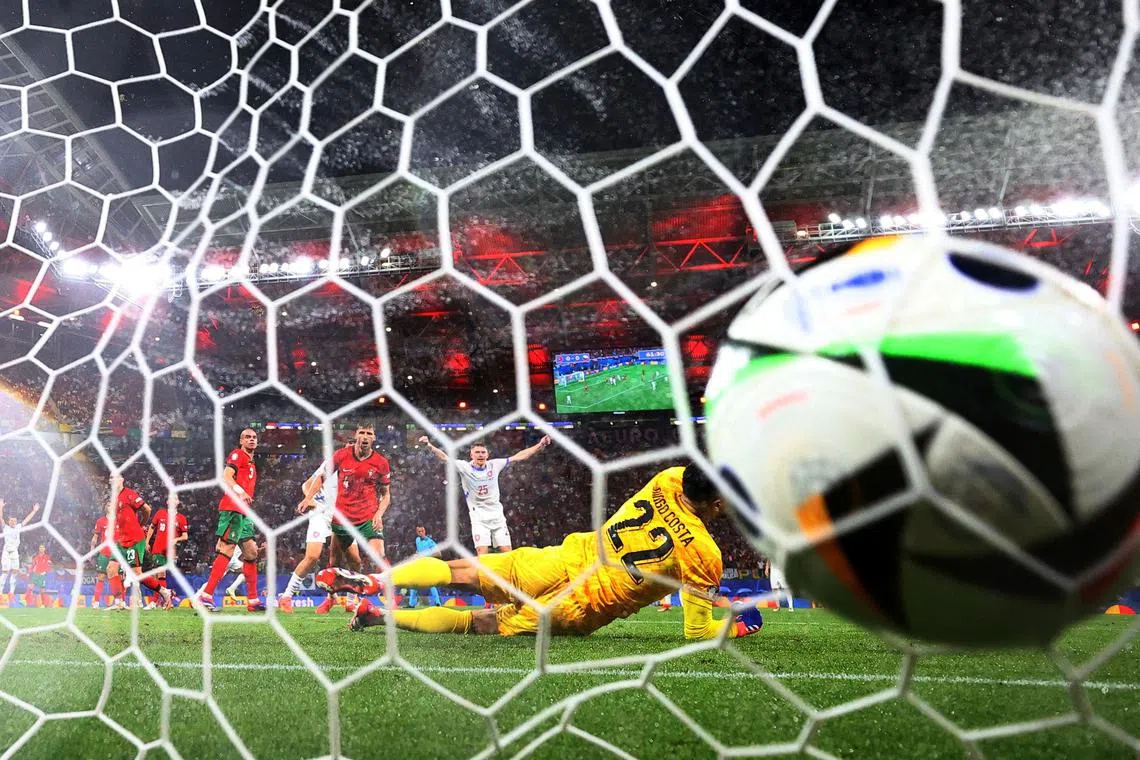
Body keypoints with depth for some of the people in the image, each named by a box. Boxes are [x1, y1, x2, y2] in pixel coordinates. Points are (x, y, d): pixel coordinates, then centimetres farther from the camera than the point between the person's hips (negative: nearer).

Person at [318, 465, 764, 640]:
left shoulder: (667, 479, -2)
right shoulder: (704, 556, -12)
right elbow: (696, 632, -5)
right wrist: (737, 626, 11)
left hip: (564, 561, 3)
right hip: (573, 612, -2)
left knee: (460, 571, 14)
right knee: (477, 624, 8)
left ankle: (372, 582, 6)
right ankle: (382, 615, 2)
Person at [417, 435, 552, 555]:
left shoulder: (495, 465, 1)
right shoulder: (464, 466, -6)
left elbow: (519, 456, 2)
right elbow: (445, 458, -18)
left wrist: (540, 445, -2)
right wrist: (430, 445, -35)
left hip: (497, 516, 3)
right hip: (479, 518, -3)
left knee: (508, 553, -1)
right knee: (482, 554, -14)